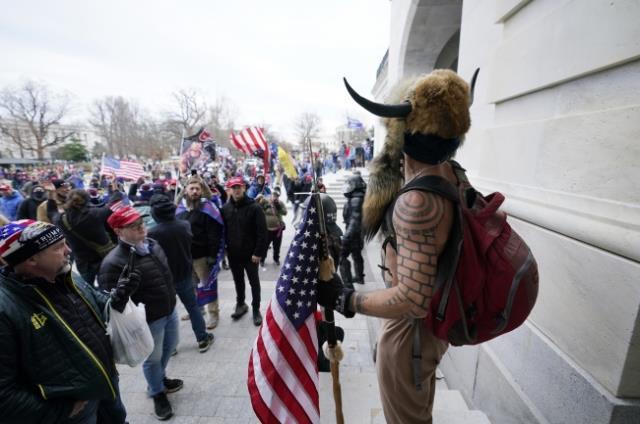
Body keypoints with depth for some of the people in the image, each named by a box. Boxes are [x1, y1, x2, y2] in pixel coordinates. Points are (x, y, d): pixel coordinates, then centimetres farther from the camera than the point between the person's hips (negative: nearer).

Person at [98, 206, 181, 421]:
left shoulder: (152, 244, -4)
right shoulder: (113, 263, -28)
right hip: (148, 320, -7)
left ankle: (160, 378, 55)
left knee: (170, 347, 27)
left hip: (170, 310, 7)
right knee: (153, 358, 16)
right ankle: (157, 393, 45)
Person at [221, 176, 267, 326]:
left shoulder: (254, 207, -13)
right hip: (233, 254, 4)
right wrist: (224, 248, 1)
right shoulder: (225, 208, 1)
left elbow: (262, 232, -15)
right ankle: (240, 304, 39)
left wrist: (258, 252, -18)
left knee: (254, 282, 10)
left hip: (250, 254, -4)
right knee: (238, 281, 19)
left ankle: (256, 309, 26)